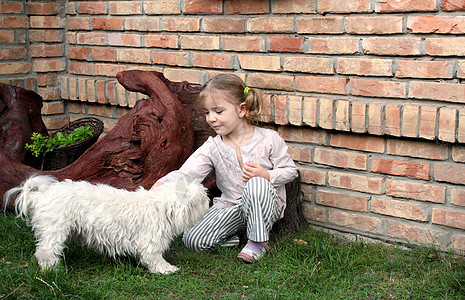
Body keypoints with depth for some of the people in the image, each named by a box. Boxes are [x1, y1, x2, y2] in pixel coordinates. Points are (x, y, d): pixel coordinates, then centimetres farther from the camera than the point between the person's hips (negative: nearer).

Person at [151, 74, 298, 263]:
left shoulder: (268, 139, -7)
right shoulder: (212, 148, -4)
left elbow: (290, 171, 0)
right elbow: (186, 173, -17)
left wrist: (266, 175, -19)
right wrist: (162, 184, -37)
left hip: (266, 206, -2)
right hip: (229, 208, 2)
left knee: (257, 184, -38)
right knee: (193, 240, -19)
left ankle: (258, 241, -18)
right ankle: (228, 238, 9)